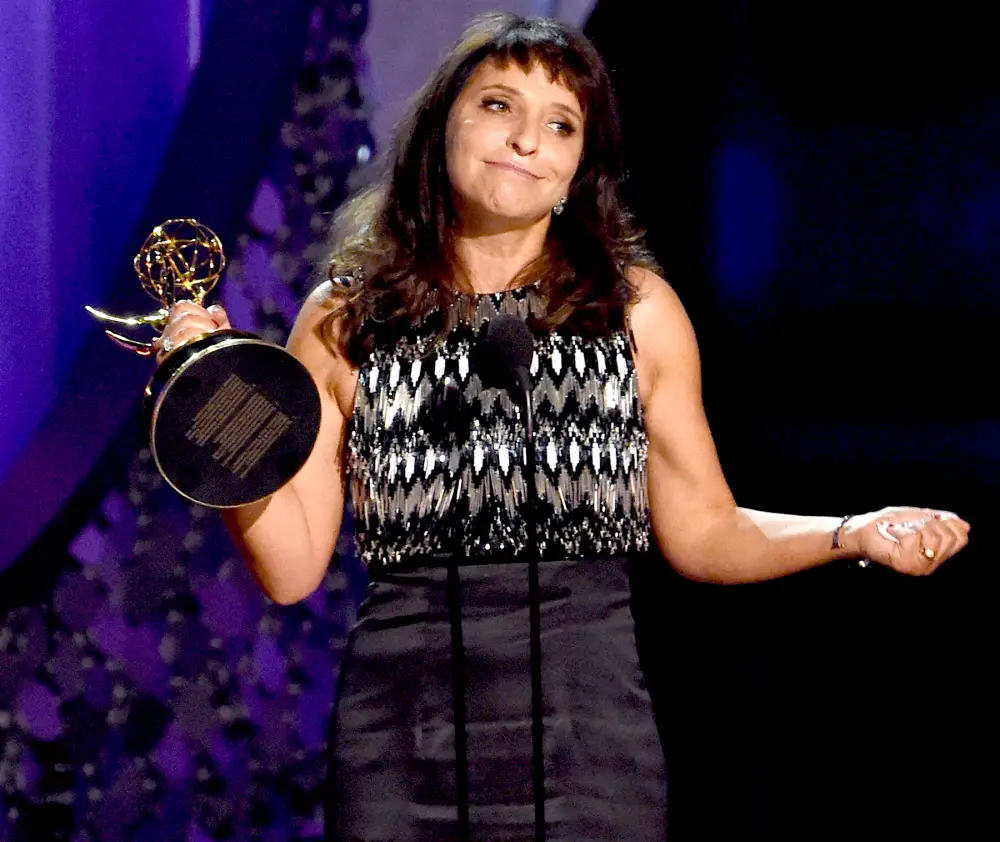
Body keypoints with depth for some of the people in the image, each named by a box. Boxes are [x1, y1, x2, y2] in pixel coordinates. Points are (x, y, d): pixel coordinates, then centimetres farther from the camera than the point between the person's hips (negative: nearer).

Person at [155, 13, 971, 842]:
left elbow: (701, 532, 10)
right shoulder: (343, 320, 5)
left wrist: (855, 533, -4)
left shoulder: (637, 308, 5)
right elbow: (293, 566, 4)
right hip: (399, 734, 0)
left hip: (591, 734, 0)